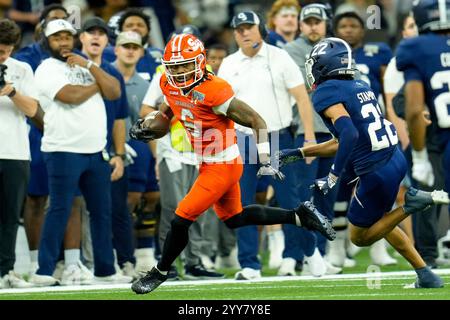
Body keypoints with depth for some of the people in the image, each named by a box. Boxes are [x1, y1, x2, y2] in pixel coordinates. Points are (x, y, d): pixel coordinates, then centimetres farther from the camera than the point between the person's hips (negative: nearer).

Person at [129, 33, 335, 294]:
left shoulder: (213, 91, -27)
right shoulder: (170, 85, -5)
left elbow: (257, 121, -23)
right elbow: (167, 109, 18)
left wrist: (266, 162, -26)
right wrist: (146, 125, -2)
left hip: (223, 166, -9)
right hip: (208, 164, 9)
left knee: (182, 219, -5)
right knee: (234, 219, 24)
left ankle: (161, 272, 17)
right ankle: (299, 216, 33)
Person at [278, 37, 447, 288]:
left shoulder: (326, 92, -10)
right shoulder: (361, 87, 16)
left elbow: (349, 134, -25)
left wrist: (333, 177, -21)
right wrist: (298, 154, 26)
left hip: (377, 172, -8)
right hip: (396, 159, 8)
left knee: (360, 237, 13)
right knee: (378, 221, 30)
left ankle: (411, 204, -5)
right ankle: (426, 276, 22)